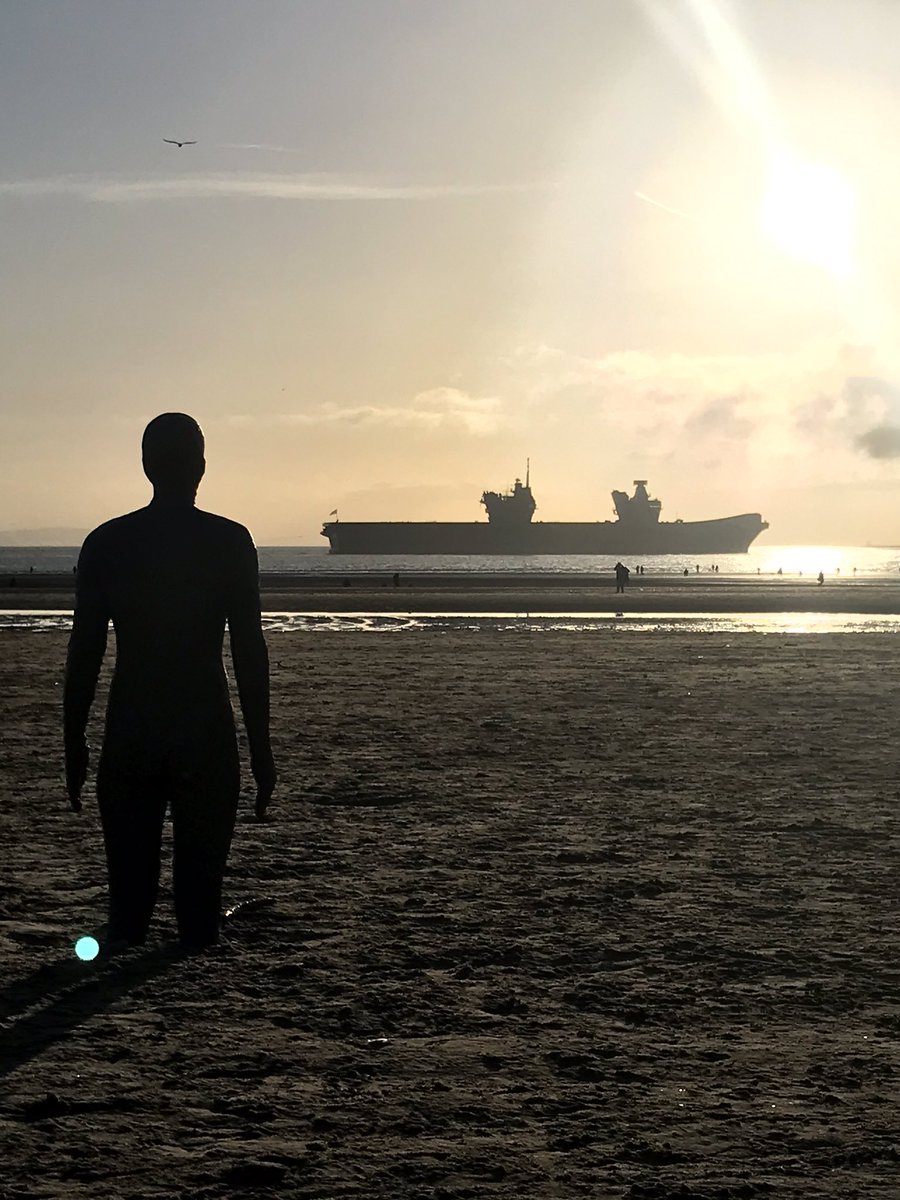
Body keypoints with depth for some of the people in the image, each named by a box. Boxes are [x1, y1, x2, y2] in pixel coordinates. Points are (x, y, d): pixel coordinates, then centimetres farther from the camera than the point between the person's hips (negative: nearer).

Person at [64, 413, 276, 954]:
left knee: (131, 865, 8)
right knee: (201, 867, 6)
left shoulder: (106, 543, 2)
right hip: (207, 729, -1)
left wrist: (74, 744, 9)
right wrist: (261, 747, 1)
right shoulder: (230, 542, -3)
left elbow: (83, 651, 2)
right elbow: (250, 651, -4)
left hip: (131, 730, 2)